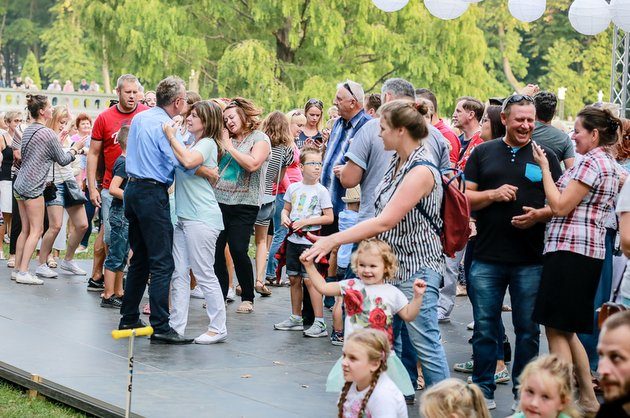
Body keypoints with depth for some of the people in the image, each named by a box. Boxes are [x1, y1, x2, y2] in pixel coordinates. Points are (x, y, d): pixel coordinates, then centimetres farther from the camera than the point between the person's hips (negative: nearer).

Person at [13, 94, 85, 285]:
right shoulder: (48, 134, -13)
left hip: (20, 184, 8)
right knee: (36, 230, -4)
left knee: (26, 229, 12)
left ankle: (17, 269, 12)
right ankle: (23, 272, -8)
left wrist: (57, 141, 23)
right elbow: (63, 160, -5)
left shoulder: (29, 130, 12)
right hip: (33, 187, -8)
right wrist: (75, 149, 11)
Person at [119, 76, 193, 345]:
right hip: (153, 194, -9)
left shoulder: (139, 118, 12)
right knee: (162, 263, -8)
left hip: (133, 189, 9)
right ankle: (160, 327, -11)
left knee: (140, 259, 17)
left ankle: (129, 319, 22)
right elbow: (181, 165, -17)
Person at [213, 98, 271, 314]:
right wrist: (221, 143, 0)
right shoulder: (228, 139, 15)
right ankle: (220, 294, 13)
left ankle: (248, 298, 7)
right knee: (215, 248, 0)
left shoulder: (260, 139, 0)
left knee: (238, 250, -8)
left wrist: (229, 146, -11)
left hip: (244, 204, -5)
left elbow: (252, 164, -17)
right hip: (219, 200, 5)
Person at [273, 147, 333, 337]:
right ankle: (296, 318, 23)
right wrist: (284, 217, -4)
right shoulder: (293, 188, 7)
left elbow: (329, 218, -8)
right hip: (293, 239, 5)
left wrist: (306, 222, -15)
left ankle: (319, 323, -9)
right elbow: (286, 209, 19)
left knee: (309, 279, -11)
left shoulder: (321, 191, -6)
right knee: (294, 278, 11)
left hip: (310, 241, -5)